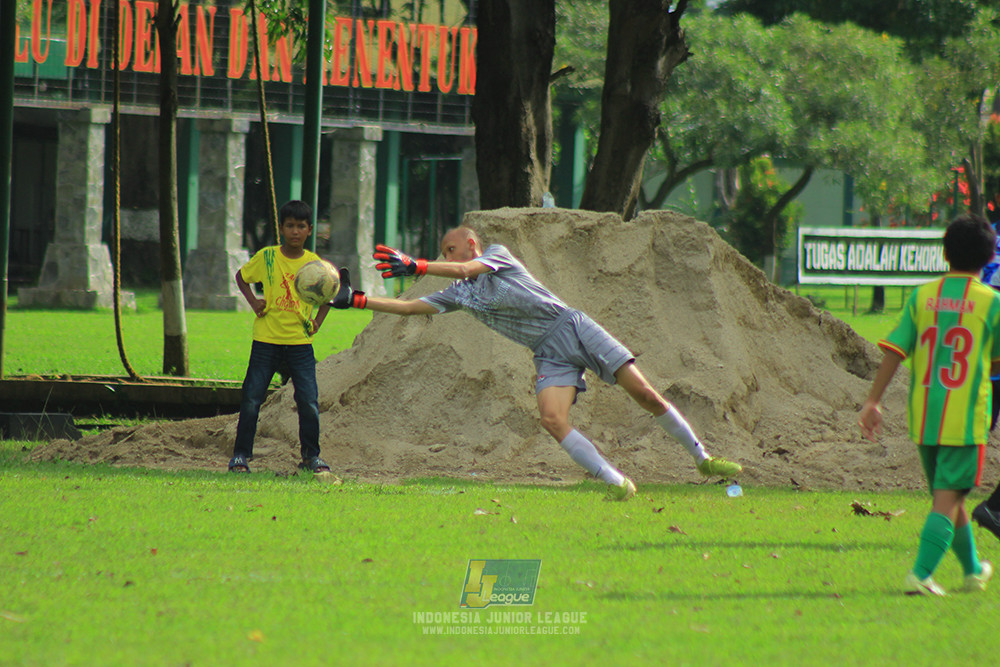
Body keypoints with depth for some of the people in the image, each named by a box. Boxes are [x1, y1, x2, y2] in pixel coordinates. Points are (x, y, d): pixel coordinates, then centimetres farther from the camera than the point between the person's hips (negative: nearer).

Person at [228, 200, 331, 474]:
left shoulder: (315, 263, 1)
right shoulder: (266, 257, -2)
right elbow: (241, 276, 15)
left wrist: (318, 320, 7)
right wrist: (253, 301, 0)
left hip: (300, 342, 1)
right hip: (266, 340, -1)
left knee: (309, 402, -4)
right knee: (251, 400, -1)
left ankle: (311, 456, 11)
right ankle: (241, 454, 9)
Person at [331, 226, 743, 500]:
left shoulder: (498, 256, -1)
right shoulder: (459, 295, 14)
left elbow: (467, 268, -19)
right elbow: (410, 307, 10)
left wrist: (415, 267, -29)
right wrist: (356, 300, 0)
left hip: (573, 328, -5)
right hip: (549, 355, 5)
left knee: (644, 393, -9)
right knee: (552, 420, -22)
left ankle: (703, 459, 2)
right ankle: (616, 484, -21)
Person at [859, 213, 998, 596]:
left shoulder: (922, 296, 4)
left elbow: (894, 352, -1)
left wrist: (873, 401, 1)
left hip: (923, 416, 4)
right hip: (966, 417, -4)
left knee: (947, 494, 18)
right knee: (948, 497, -5)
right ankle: (921, 574, -20)